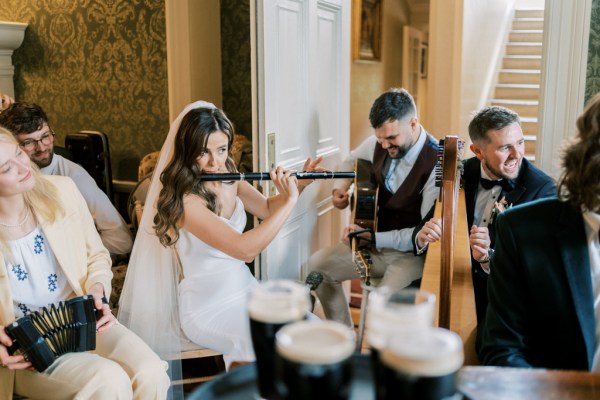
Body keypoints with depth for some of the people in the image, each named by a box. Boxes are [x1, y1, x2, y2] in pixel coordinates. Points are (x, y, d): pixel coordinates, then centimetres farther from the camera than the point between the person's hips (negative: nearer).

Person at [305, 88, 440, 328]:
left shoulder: (436, 163, -22)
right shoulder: (378, 143, -4)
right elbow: (352, 161, 21)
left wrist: (374, 238, -25)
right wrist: (340, 189, 1)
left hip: (410, 253, -6)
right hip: (373, 243, 7)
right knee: (317, 266, -7)